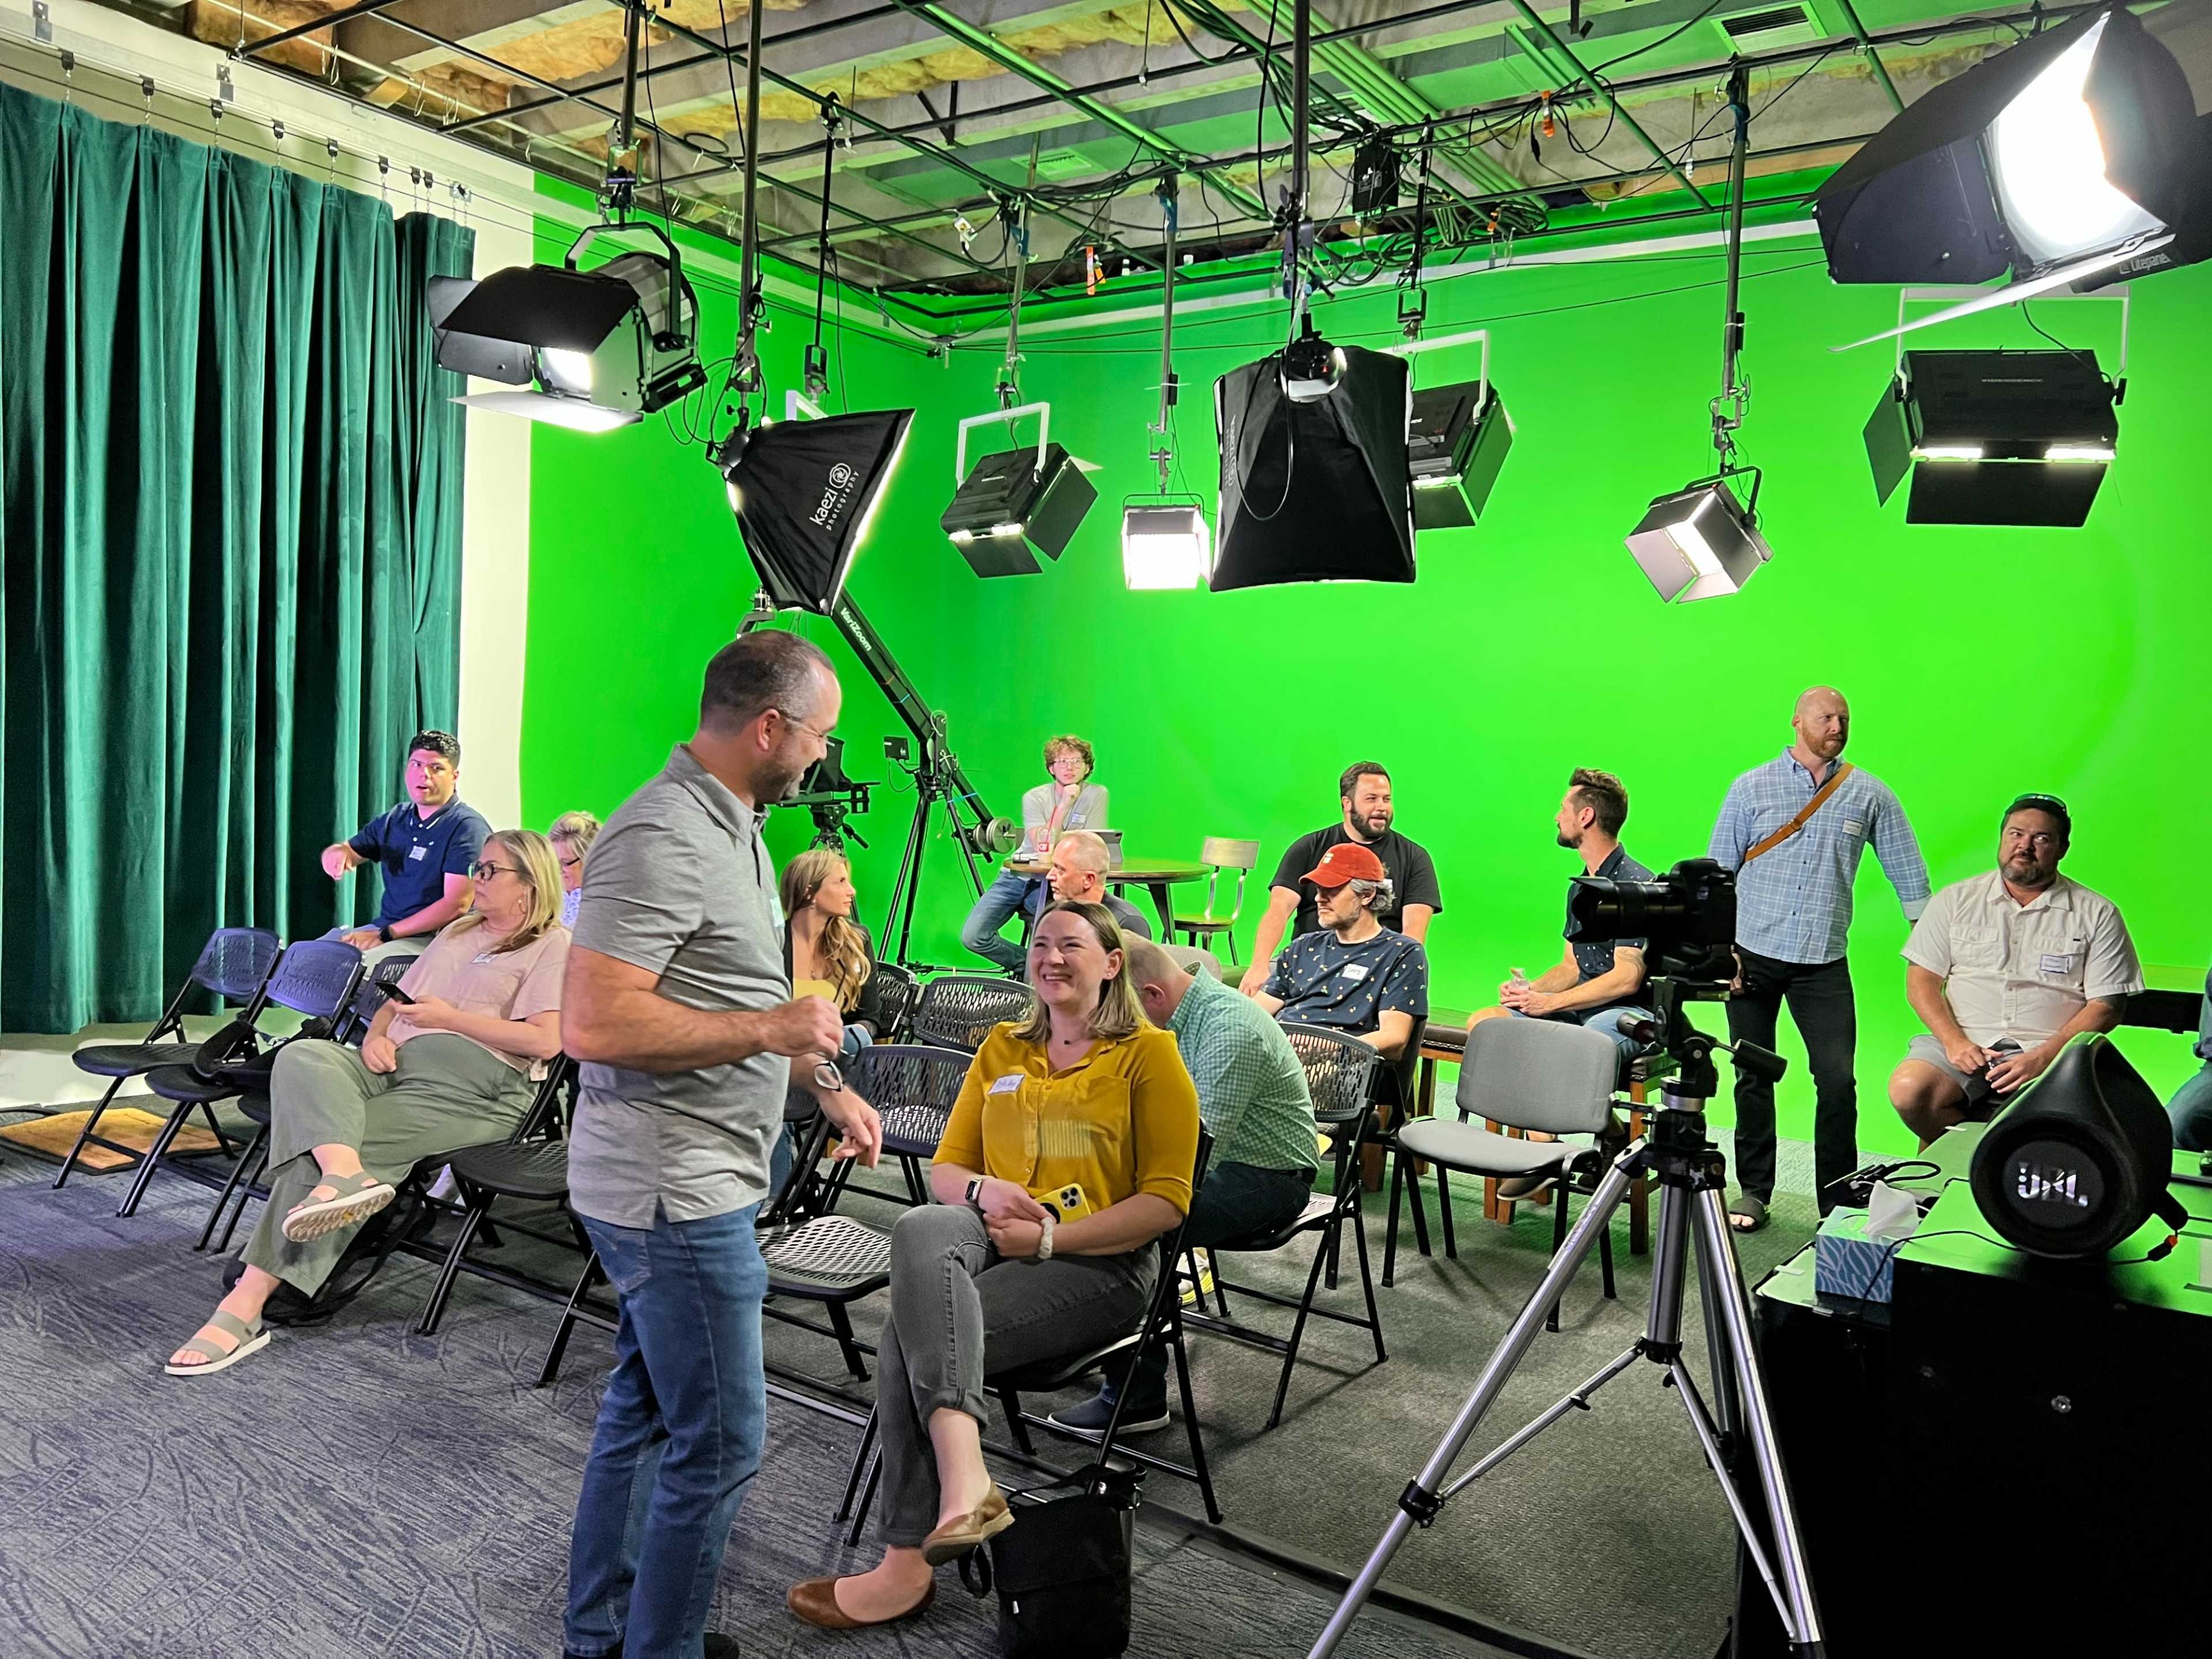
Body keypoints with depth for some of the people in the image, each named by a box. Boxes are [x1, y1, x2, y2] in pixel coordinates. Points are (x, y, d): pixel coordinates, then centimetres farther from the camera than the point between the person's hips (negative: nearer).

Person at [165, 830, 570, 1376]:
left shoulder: (553, 945, 4)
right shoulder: (457, 933, 31)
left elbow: (546, 1042, -10)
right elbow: (394, 1002, 30)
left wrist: (451, 1017, -7)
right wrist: (374, 1036, 5)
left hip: (474, 1089, -7)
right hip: (391, 1066, 8)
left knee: (312, 1141, -24)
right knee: (303, 1056, -25)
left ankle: (246, 1306, -25)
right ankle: (344, 1173, -48)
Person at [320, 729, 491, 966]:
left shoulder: (467, 828, -10)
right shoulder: (395, 819, 14)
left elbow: (457, 904, -18)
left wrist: (385, 935, -18)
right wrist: (336, 852, -6)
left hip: (430, 939, -7)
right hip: (382, 927, 7)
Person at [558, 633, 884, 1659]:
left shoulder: (733, 826, 11)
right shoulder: (661, 837, -22)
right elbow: (595, 1024, -28)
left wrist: (827, 1085, 17)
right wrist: (770, 1028, -23)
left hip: (689, 1185, 10)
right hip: (674, 1190, -10)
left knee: (644, 1410, 21)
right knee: (719, 1440, 0)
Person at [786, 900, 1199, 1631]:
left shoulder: (1149, 1054, 3)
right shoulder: (1001, 1048, 20)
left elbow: (1166, 1201, -5)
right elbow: (944, 1169, 17)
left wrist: (1049, 1236, -16)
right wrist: (982, 1190, -9)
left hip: (1098, 1264, -4)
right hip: (992, 1242, 4)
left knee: (908, 1338, -29)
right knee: (919, 1227, -35)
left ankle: (909, 1563, -21)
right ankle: (964, 1481, -48)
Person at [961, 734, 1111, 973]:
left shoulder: (1097, 795, -4)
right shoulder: (1034, 798, -5)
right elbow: (1043, 847, -19)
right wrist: (1064, 804, -21)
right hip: (1017, 876, 1)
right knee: (972, 936, -15)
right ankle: (1025, 964, 12)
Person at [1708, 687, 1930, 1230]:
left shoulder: (1869, 795, 5)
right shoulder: (1752, 788, 2)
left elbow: (1908, 874, 9)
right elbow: (1719, 872, 2)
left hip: (1823, 964, 0)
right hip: (1752, 956, 0)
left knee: (1838, 1080, -6)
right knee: (1754, 1078, 7)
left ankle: (1838, 1201, 6)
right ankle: (1753, 1190, 18)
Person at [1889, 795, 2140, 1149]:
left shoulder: (2097, 914, 7)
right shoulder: (1956, 900, 12)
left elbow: (2107, 1007, 1)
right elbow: (1922, 981, 7)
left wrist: (2040, 1058, -13)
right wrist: (1955, 1041, -11)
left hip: (2049, 1050, -1)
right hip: (1964, 1043, 1)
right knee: (1909, 1090, -29)